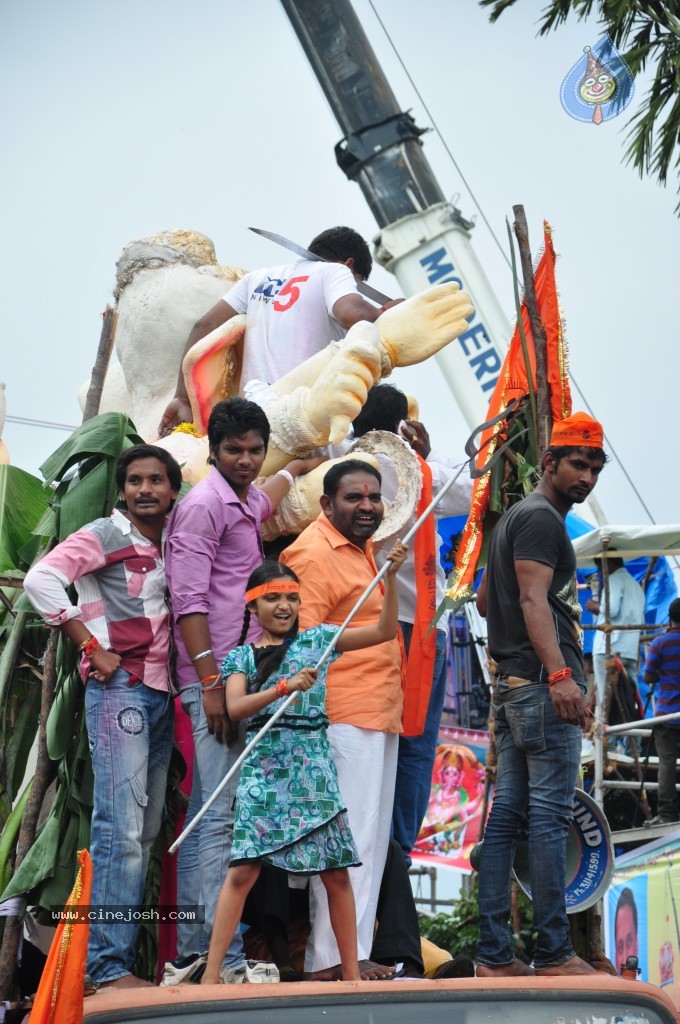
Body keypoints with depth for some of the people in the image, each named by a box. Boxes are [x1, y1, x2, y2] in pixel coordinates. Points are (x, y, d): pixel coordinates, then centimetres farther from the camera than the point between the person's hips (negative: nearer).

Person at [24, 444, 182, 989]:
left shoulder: (171, 546, 17)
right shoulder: (105, 535, -3)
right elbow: (41, 579, -15)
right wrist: (92, 648, -14)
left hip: (162, 692, 8)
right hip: (119, 687, -8)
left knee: (146, 830, 7)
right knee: (122, 827, -14)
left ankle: (124, 953, 13)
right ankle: (110, 966, -13)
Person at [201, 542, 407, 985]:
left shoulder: (316, 640, 11)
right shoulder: (241, 657, 9)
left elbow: (386, 631, 8)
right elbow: (235, 708, -8)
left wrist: (390, 578, -4)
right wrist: (285, 687, -20)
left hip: (314, 767, 1)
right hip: (263, 768, -1)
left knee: (336, 872, 2)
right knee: (243, 870, -8)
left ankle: (352, 974, 11)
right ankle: (211, 976, -6)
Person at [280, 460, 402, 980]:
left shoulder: (362, 548, 18)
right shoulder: (315, 554, -11)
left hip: (380, 717, 10)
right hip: (344, 718, -10)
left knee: (372, 839, 12)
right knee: (348, 836, -10)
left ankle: (354, 953, 19)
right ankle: (332, 960, -7)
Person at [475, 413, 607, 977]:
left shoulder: (514, 517, 24)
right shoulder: (542, 517, -8)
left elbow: (484, 600, 30)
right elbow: (533, 599, -20)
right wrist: (559, 674, -29)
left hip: (512, 685, 10)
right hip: (543, 682, -10)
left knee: (506, 815, 6)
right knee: (551, 817, -8)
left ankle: (495, 956, 7)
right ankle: (554, 953, -5)